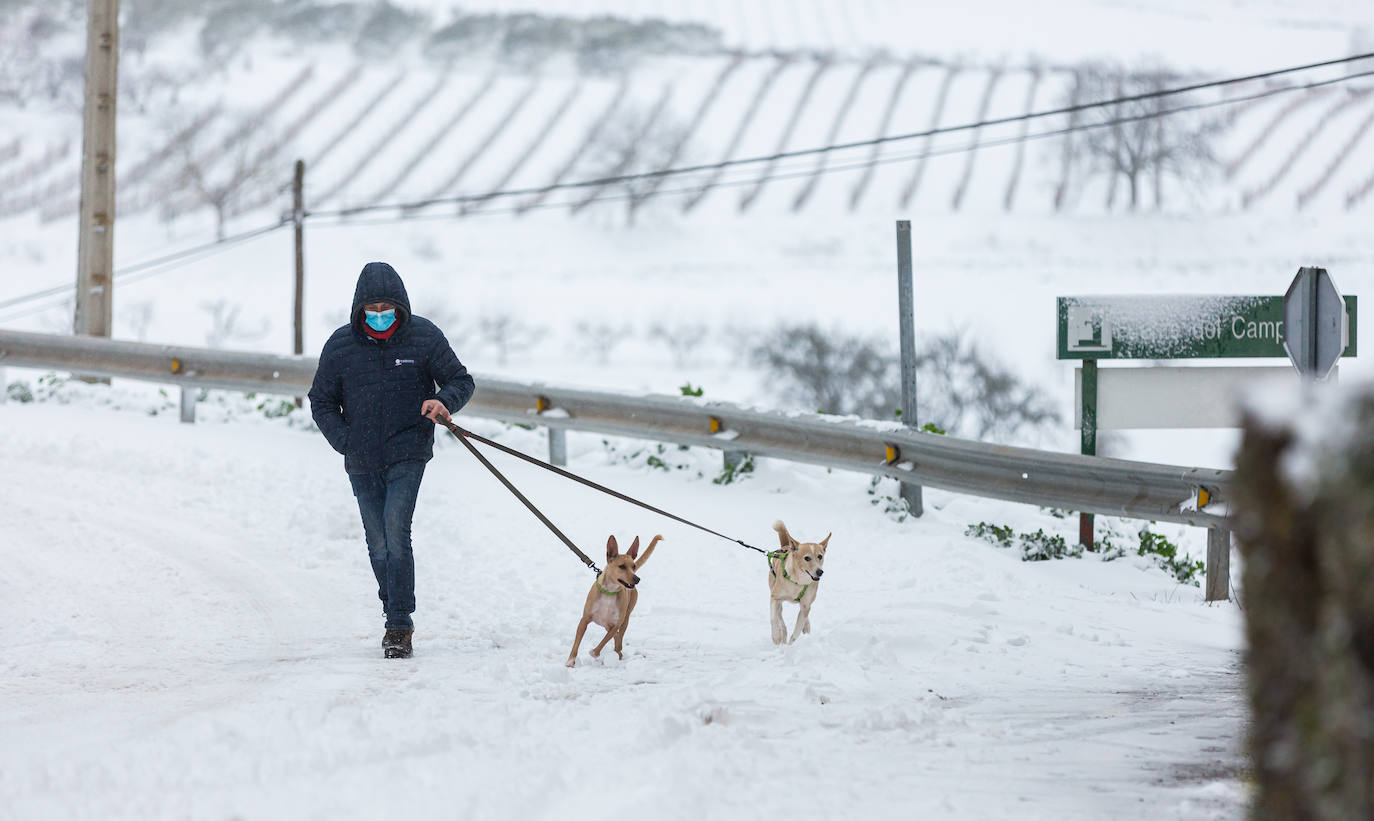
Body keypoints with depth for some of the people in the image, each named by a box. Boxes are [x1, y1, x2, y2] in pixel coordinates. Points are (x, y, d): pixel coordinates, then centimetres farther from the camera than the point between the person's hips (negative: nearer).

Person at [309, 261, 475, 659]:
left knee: (396, 536, -16)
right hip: (362, 465, 3)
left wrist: (443, 401, -19)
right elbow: (322, 401, 10)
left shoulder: (423, 337, -4)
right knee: (378, 546, 9)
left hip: (407, 456, -3)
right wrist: (345, 441, -5)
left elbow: (461, 381, 4)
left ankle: (399, 626, -15)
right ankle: (396, 618, 23)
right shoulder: (340, 345, 0)